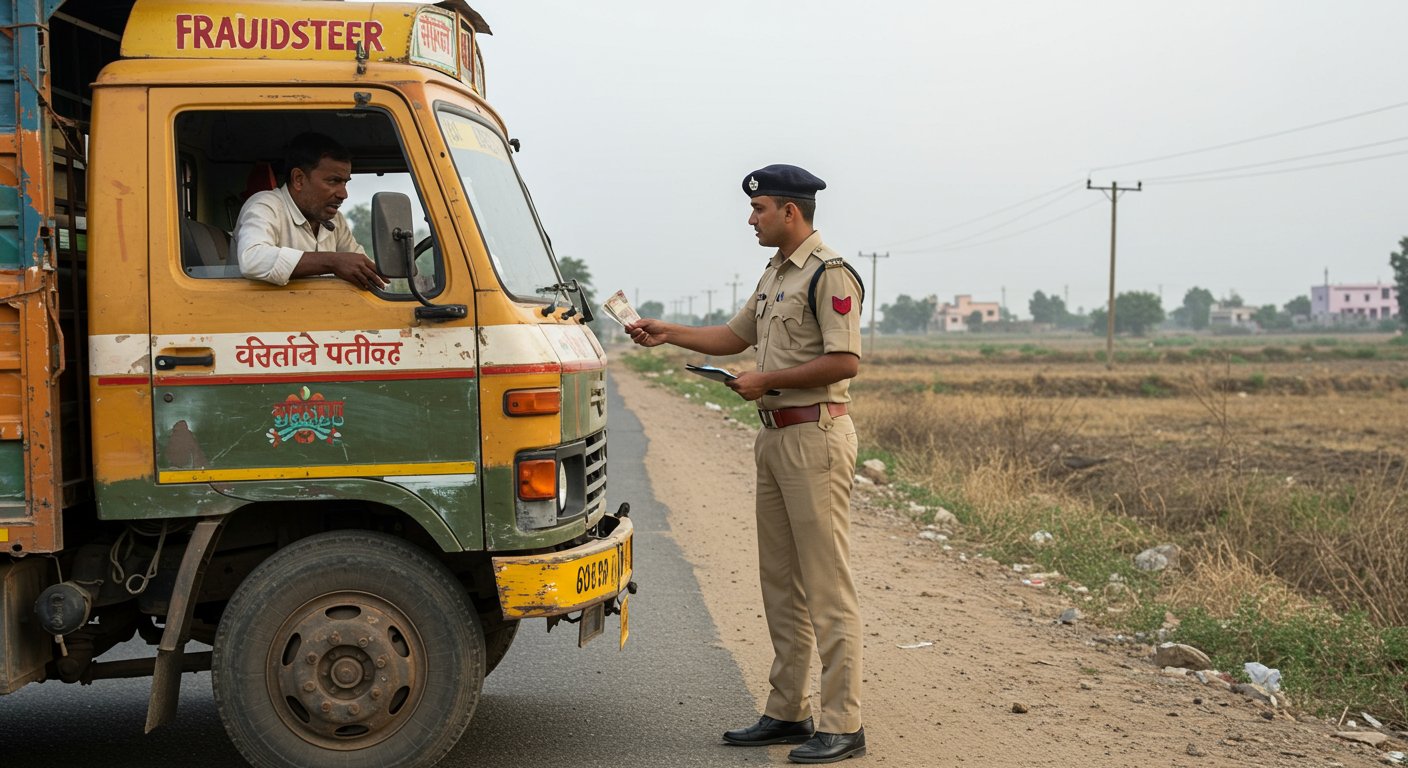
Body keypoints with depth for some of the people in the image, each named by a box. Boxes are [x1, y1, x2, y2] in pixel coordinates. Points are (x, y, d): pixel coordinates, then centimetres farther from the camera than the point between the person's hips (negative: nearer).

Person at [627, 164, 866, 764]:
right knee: (780, 581, 13)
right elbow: (734, 336, 27)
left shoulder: (831, 274, -12)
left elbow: (845, 361, -19)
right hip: (774, 435, 10)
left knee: (826, 582, -7)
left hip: (815, 434, -10)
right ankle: (787, 712, 21)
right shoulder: (775, 275, 18)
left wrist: (767, 380, -15)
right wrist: (667, 333, 18)